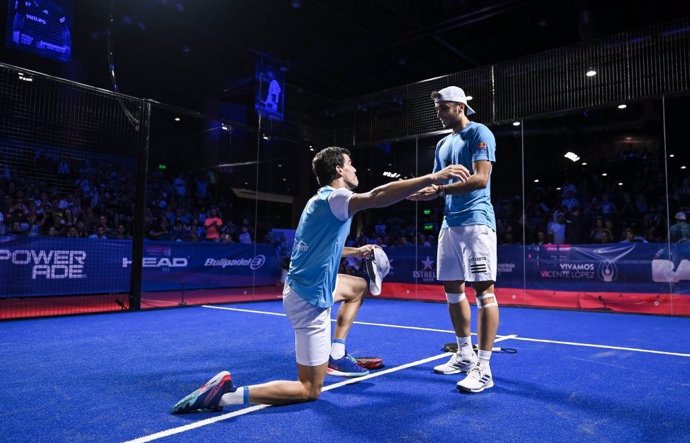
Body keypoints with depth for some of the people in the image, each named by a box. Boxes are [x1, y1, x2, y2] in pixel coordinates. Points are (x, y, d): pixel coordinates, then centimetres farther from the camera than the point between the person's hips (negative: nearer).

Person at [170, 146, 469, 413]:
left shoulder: (323, 200, 12)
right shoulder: (333, 198, -18)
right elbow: (376, 197, -38)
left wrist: (357, 251, 25)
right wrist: (431, 178, -38)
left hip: (306, 286, 10)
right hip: (310, 300, -10)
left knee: (358, 286, 32)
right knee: (310, 391, 0)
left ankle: (336, 352, 27)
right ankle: (228, 393, -6)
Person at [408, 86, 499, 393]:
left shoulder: (479, 133, -4)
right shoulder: (443, 144, 19)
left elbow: (480, 179, -17)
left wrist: (440, 189, -24)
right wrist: (419, 190, -3)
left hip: (476, 221, -9)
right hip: (450, 223, 9)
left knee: (483, 289, -8)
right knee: (452, 289, 11)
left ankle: (483, 368, -5)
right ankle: (464, 355, 24)